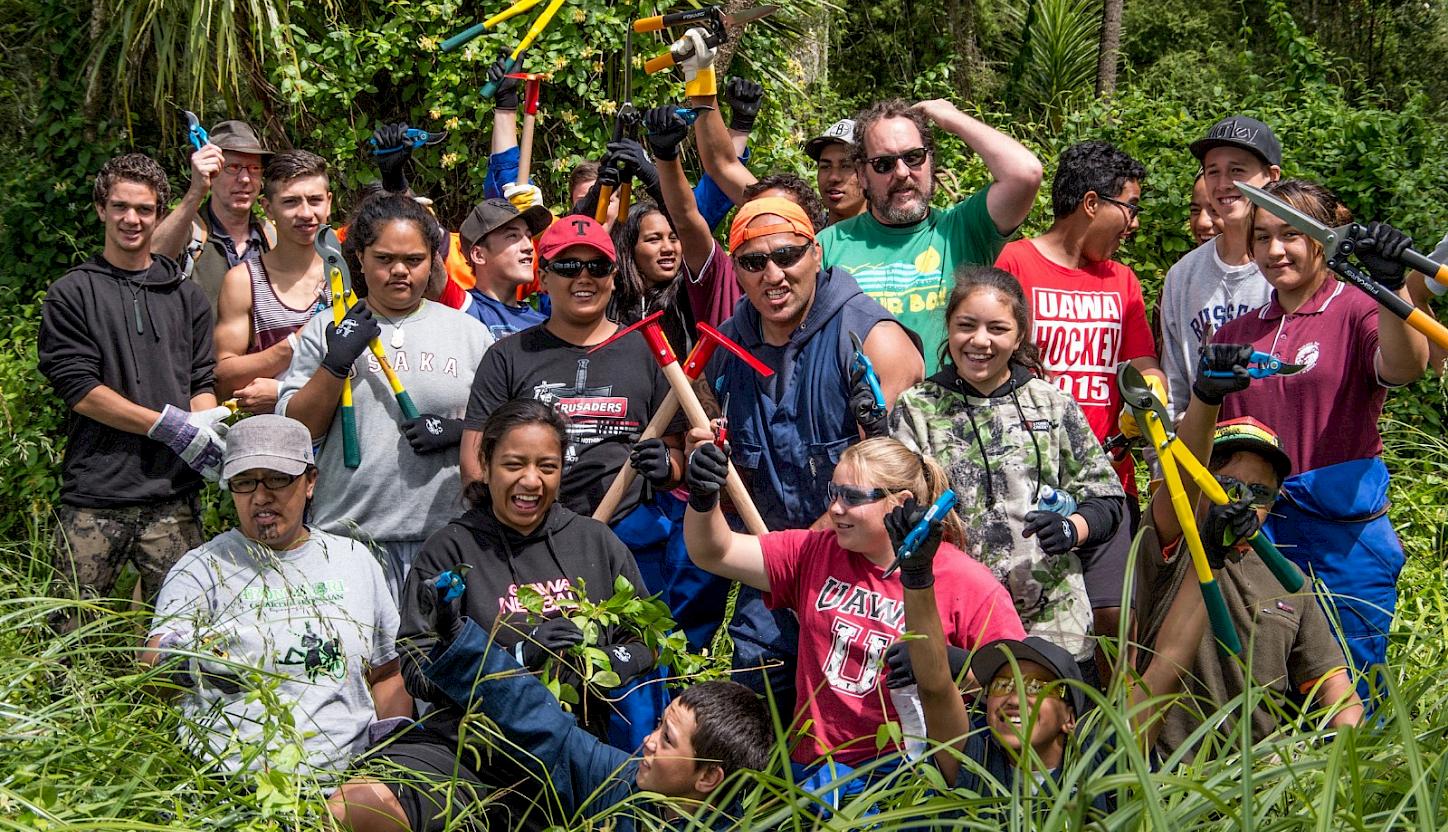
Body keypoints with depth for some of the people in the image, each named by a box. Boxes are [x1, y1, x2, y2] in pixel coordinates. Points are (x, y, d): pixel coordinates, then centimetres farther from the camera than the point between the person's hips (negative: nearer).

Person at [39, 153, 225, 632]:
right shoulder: (71, 294, 7)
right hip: (93, 495, -2)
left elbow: (202, 381, 12)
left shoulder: (186, 297, 17)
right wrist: (169, 424, -10)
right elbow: (79, 389, -3)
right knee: (72, 634, -1)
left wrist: (205, 424, -11)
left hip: (172, 500, 2)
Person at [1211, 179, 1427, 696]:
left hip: (1344, 533, -4)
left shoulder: (1358, 311, -1)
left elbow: (1404, 369, -23)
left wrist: (1391, 287, -36)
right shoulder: (1235, 334, 14)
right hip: (1253, 532, 4)